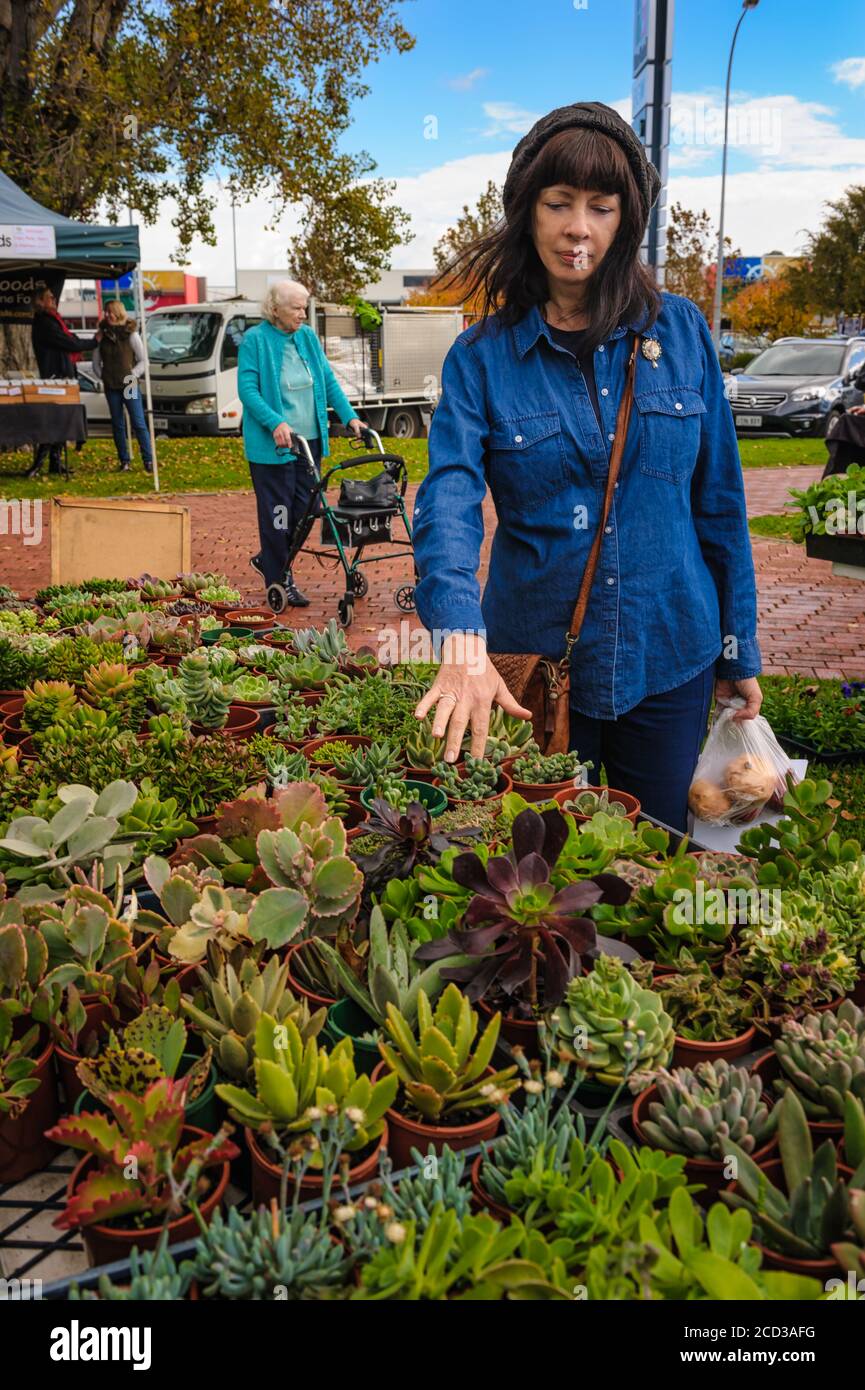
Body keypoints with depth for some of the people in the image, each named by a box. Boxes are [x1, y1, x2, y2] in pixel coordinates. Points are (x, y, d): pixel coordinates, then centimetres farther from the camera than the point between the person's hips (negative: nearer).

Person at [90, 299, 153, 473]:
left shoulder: (131, 334, -2)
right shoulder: (101, 335, 6)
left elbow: (143, 360, 1)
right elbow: (96, 362, 14)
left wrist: (133, 375, -7)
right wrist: (102, 377, 2)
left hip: (129, 385, -3)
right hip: (111, 387, 3)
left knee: (139, 424, -6)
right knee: (117, 425, 6)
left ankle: (148, 461, -3)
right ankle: (124, 462, 11)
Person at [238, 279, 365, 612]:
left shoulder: (308, 337, 10)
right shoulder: (255, 340, -7)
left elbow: (329, 381, 12)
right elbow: (247, 389, -13)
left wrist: (350, 417, 1)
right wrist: (275, 423, -26)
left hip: (309, 439, 6)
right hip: (271, 444, -6)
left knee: (304, 510, 9)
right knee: (277, 513, -1)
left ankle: (269, 561, 31)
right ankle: (278, 582, 12)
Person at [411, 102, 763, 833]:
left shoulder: (680, 331, -1)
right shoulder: (481, 357, -6)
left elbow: (719, 499, 3)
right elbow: (449, 499, -21)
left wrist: (740, 647, 5)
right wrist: (463, 646, -37)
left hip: (669, 658, 1)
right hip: (533, 663, -1)